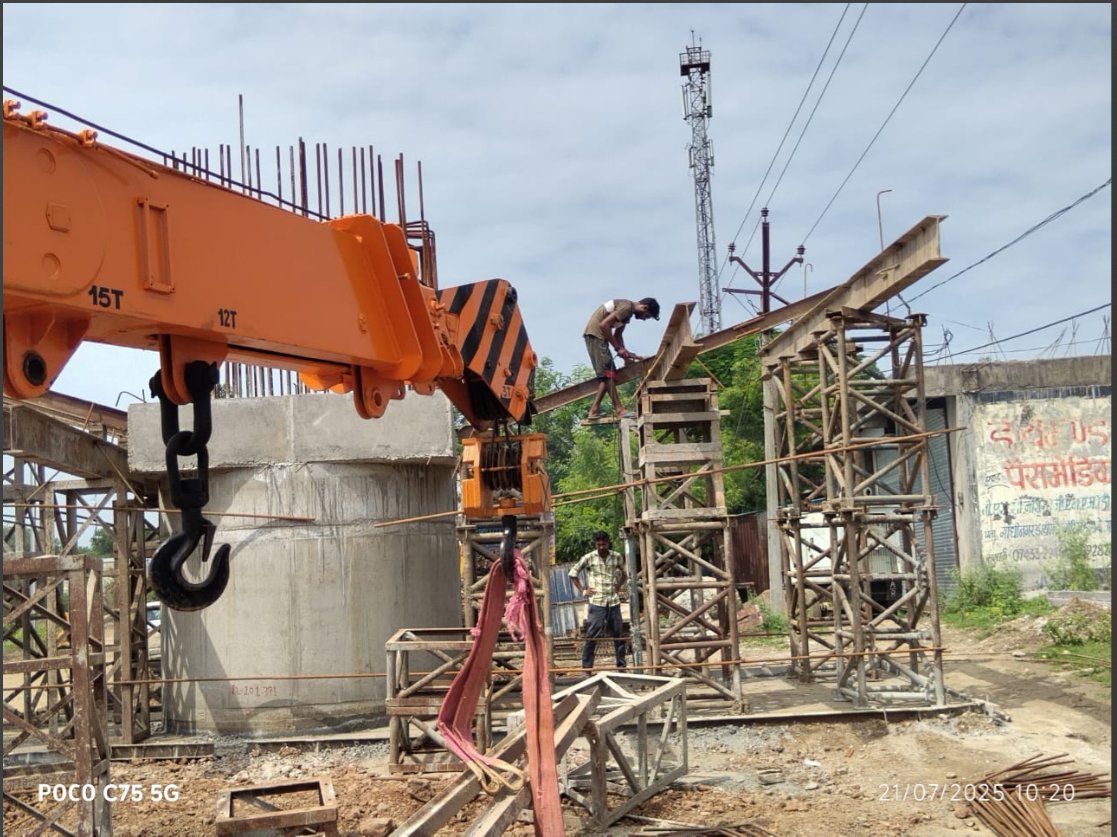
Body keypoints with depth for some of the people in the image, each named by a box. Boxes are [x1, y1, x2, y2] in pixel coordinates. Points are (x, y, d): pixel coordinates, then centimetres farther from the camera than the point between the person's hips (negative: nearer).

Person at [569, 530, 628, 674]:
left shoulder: (617, 557, 5)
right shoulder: (588, 558, -3)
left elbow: (624, 574, 23)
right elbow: (573, 573, 6)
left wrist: (619, 586, 8)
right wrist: (582, 590, 1)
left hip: (614, 602, 3)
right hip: (597, 603, -3)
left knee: (618, 635, 9)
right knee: (592, 636, -3)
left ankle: (621, 666, 19)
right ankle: (586, 669, 3)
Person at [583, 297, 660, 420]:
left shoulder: (628, 310, 17)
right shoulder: (626, 307, -15)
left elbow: (618, 334, 18)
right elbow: (604, 324, -22)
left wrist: (625, 353, 5)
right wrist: (618, 348, -17)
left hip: (597, 336, 11)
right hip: (595, 334, -11)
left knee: (606, 374, 7)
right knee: (608, 372, -14)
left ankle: (594, 410, 2)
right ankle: (619, 410, -19)